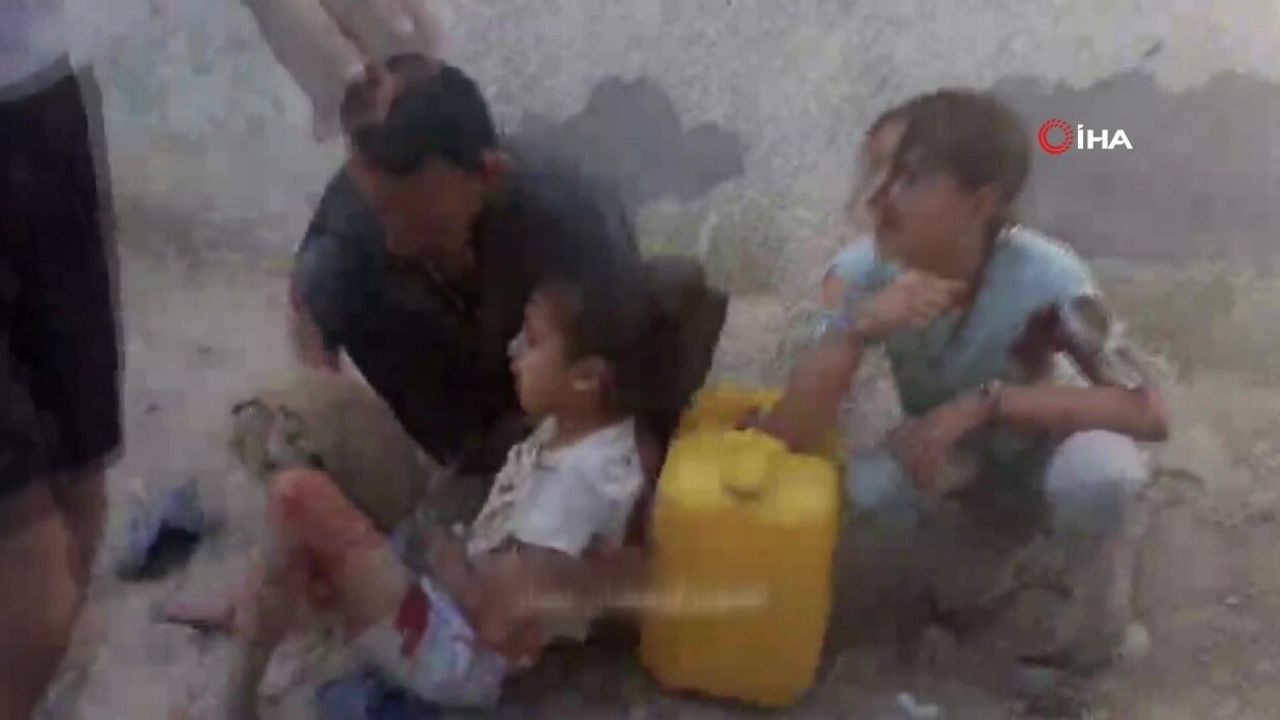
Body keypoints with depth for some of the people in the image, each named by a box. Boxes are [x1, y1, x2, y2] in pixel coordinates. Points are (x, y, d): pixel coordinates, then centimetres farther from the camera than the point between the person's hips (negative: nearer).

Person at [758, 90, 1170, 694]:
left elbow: (1148, 411, -30)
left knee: (1097, 470, -33)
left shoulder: (1045, 279, -30)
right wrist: (855, 332, -45)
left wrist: (986, 402, -39)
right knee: (869, 492, -25)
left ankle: (1079, 619, -1)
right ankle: (975, 579, 7)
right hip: (939, 471, 3)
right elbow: (786, 439, -28)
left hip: (1034, 465, -3)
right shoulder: (863, 272, -25)